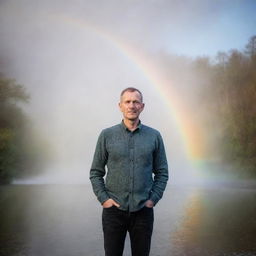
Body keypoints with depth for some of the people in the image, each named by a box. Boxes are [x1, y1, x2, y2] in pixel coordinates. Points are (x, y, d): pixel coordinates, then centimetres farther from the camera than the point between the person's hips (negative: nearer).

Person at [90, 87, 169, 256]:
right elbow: (96, 172, 5)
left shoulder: (154, 136, 3)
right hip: (114, 209, 0)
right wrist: (103, 198, -5)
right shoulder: (107, 135, 1)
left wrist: (153, 199, -3)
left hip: (143, 210, 1)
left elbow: (162, 172, 7)